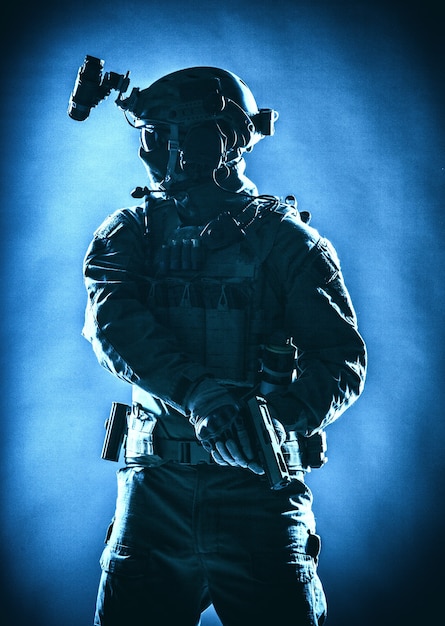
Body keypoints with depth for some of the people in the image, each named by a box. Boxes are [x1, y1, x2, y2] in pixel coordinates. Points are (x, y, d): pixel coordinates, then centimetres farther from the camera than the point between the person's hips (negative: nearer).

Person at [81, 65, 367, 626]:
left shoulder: (283, 238, 3)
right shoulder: (130, 232, 11)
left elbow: (343, 359, -5)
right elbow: (111, 318, -10)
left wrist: (281, 415, -26)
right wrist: (196, 392, -26)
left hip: (259, 487, -2)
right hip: (155, 489, 2)